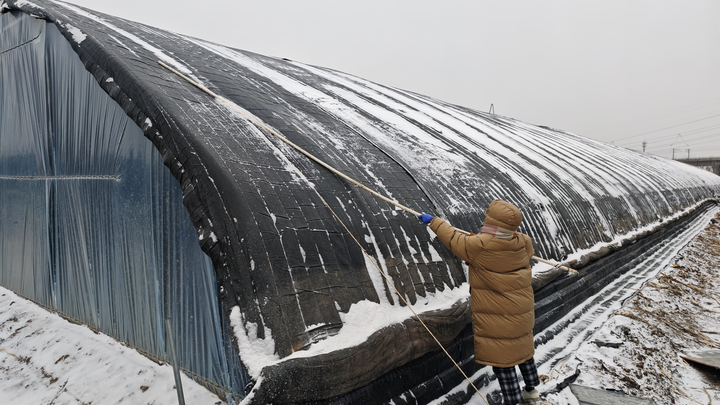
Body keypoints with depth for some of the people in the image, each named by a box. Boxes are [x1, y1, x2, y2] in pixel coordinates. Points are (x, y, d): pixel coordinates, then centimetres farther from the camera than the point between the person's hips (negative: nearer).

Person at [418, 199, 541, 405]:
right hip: (521, 310, 7)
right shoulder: (522, 243, -7)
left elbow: (454, 240, -10)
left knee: (501, 357, 6)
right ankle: (532, 388, 43)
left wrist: (433, 221, 6)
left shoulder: (479, 246, -25)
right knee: (522, 346, 25)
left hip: (495, 316, -7)